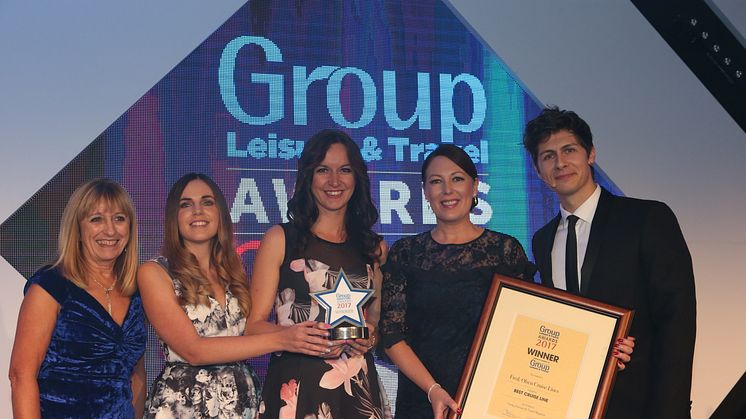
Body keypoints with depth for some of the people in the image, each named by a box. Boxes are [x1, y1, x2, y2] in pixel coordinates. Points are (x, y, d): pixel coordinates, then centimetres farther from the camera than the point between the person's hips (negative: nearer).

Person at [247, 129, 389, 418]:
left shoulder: (375, 248, 10)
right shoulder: (280, 239, -1)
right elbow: (255, 324, -4)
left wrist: (371, 337, -4)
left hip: (359, 391, 3)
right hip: (295, 390, -3)